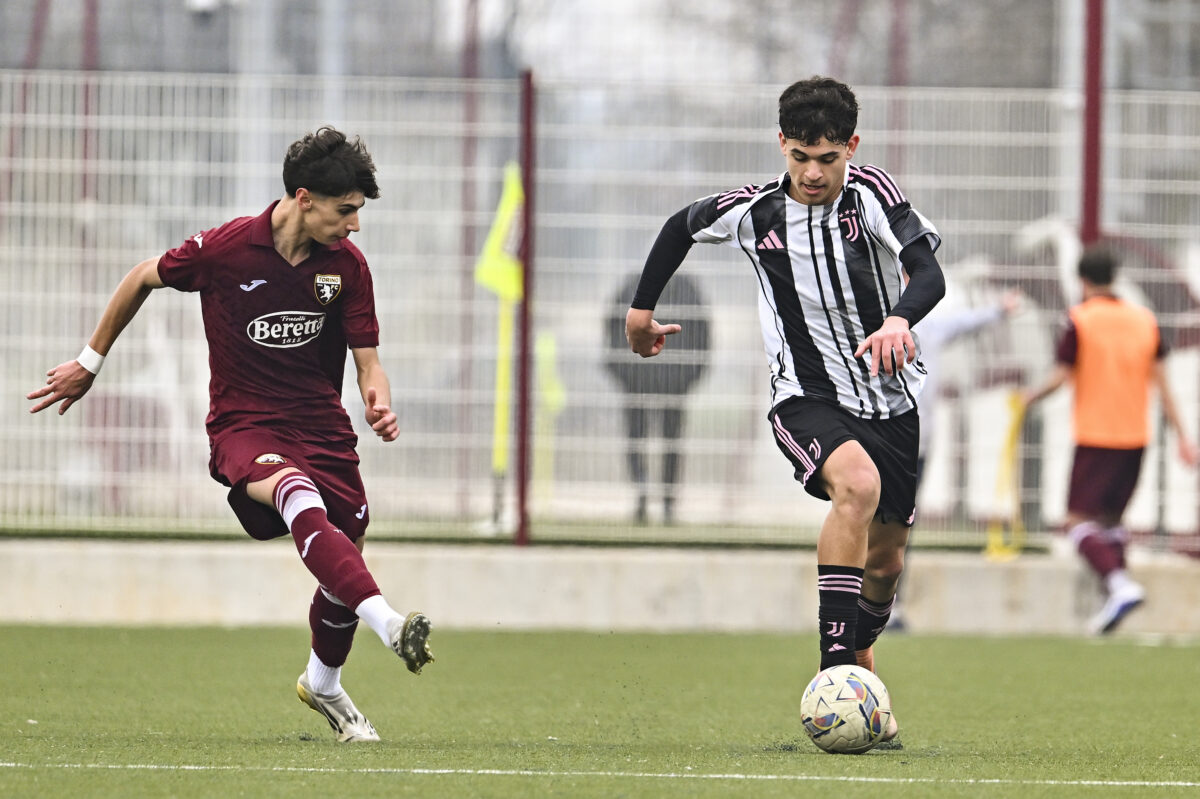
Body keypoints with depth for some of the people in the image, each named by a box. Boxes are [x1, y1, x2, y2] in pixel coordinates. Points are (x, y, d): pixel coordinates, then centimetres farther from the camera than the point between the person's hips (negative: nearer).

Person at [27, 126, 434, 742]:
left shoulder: (347, 264, -2)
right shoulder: (223, 250, -12)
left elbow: (367, 361, 2)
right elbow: (143, 278, 6)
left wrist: (378, 400, -22)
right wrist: (90, 363, 15)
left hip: (321, 429, 5)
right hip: (243, 426, -5)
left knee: (344, 566, 7)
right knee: (299, 496, -36)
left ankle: (323, 684, 38)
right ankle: (388, 623, -54)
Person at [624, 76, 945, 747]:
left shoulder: (872, 193, -10)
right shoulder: (752, 212, -6)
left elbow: (928, 271, -25)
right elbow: (682, 228, 15)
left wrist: (900, 320, -46)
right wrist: (641, 308, 23)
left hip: (890, 400, 2)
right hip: (807, 398, -2)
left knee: (885, 564, 12)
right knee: (858, 483, -34)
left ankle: (860, 653, 45)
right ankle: (836, 669, -34)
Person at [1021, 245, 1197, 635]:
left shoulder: (1080, 319, -8)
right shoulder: (1144, 318, 7)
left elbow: (1061, 375, -9)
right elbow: (1160, 380, 7)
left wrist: (1030, 397, 11)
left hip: (1095, 437, -6)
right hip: (1135, 437, 6)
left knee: (1079, 521, -5)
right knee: (1111, 518, 17)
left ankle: (1119, 583, -26)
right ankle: (1114, 602, 9)